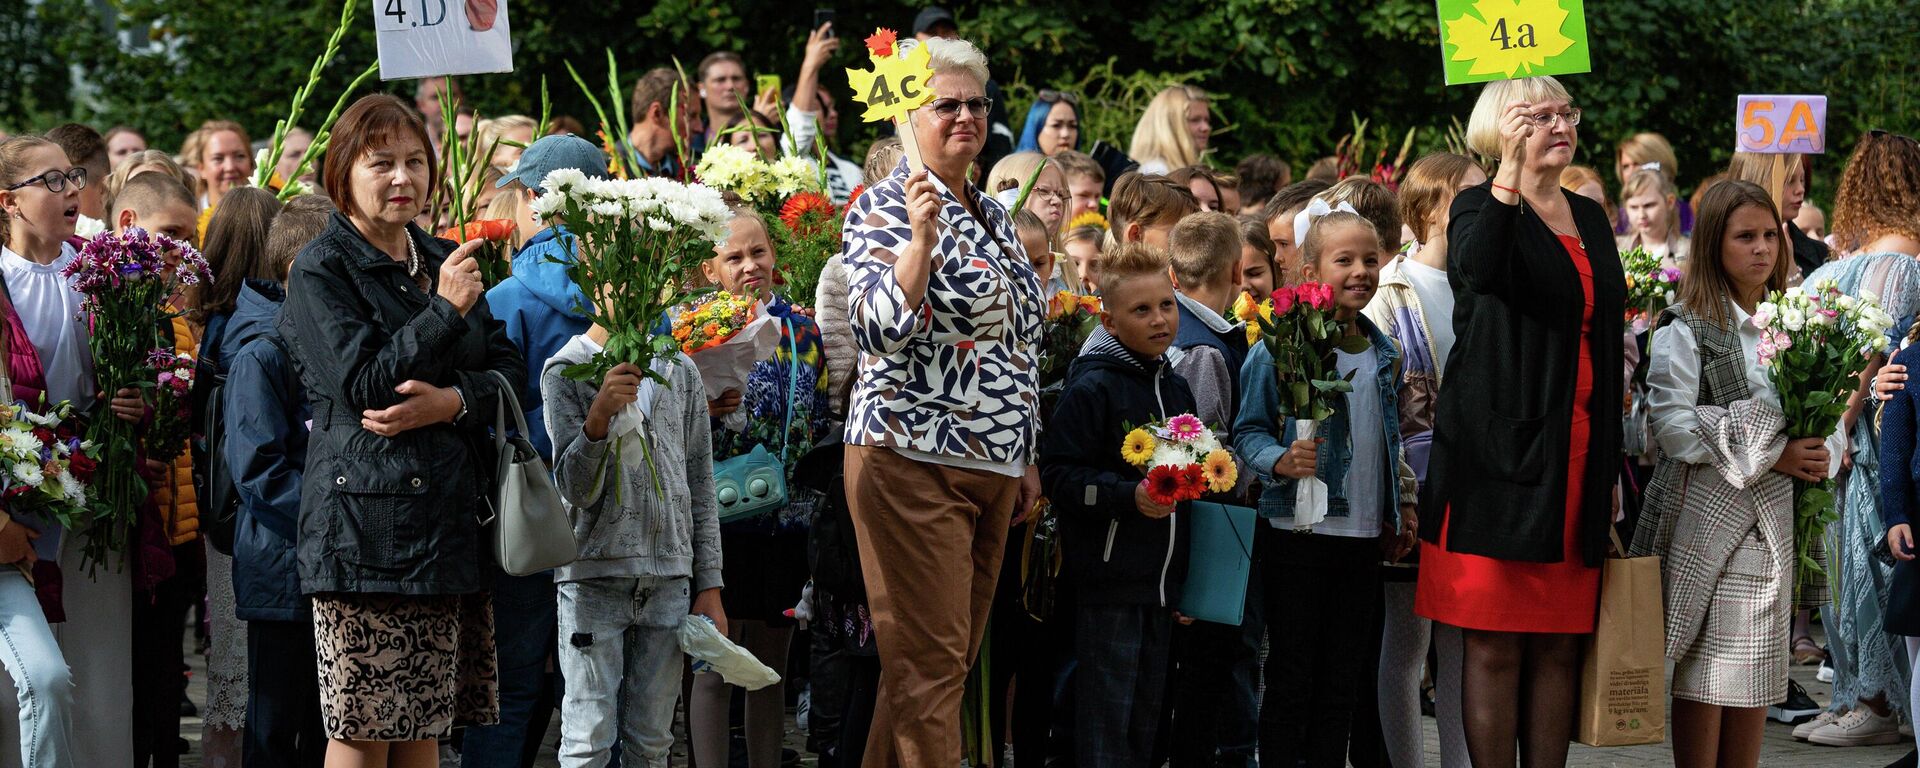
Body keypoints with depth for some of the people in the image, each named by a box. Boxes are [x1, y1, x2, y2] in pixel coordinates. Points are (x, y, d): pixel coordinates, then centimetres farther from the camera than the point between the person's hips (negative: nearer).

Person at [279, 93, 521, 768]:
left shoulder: (443, 261, 17)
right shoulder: (322, 269, -3)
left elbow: (509, 371, 11)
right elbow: (360, 384, -13)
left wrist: (452, 401, -9)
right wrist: (444, 311, -16)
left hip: (447, 519, 6)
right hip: (365, 525, -6)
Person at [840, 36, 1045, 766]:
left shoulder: (993, 215, 16)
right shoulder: (885, 206, -7)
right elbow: (882, 330, -20)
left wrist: (1024, 457, 20)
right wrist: (921, 235, -29)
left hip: (992, 466, 8)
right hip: (914, 460, -8)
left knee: (955, 656, 10)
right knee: (929, 661, -8)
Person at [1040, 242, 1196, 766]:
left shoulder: (1175, 388, 12)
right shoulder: (1091, 388, -12)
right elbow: (1060, 475, -18)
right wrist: (1130, 496, -25)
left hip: (1162, 579, 7)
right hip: (1108, 580, -7)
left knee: (1147, 709, 14)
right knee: (1107, 708, -4)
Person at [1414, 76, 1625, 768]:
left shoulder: (1589, 218, 17)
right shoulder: (1480, 207, -1)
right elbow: (1477, 270, -27)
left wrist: (1612, 465, 17)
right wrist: (1512, 169, -29)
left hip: (1579, 451, 6)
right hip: (1503, 446, -6)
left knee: (1559, 644, 6)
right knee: (1493, 645, -4)